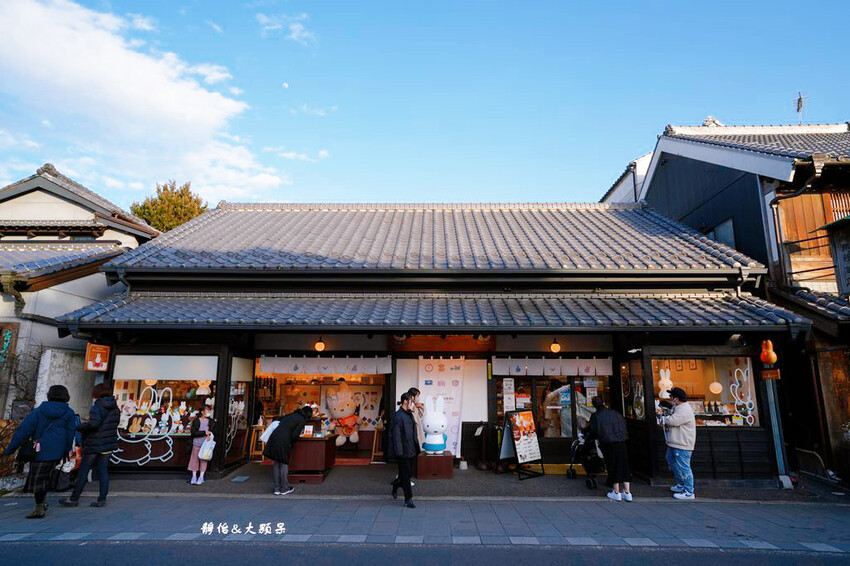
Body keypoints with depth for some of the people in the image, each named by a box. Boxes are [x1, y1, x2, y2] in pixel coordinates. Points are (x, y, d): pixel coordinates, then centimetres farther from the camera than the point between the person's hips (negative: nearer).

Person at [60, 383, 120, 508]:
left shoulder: (97, 407, -15)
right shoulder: (115, 408, 8)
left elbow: (93, 424, -26)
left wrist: (78, 426, -13)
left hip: (94, 444, -7)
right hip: (109, 443, 7)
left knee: (83, 471, 6)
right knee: (103, 471, 9)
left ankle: (74, 499, 15)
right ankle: (102, 499, 9)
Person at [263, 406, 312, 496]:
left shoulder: (291, 415, 22)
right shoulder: (302, 420, 2)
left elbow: (276, 420, 29)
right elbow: (295, 435, -6)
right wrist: (290, 444, 12)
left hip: (274, 437, 7)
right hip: (283, 441, -7)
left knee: (275, 464, 14)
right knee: (284, 464, 7)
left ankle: (277, 489, 22)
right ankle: (284, 489, 16)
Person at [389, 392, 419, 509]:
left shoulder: (409, 414, 11)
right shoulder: (398, 416, -18)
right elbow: (396, 435, -19)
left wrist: (416, 446, 16)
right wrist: (399, 452, -20)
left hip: (411, 450, 9)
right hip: (403, 451, -9)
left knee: (409, 472, 16)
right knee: (405, 474, 0)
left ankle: (395, 487, 39)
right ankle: (408, 499, 10)